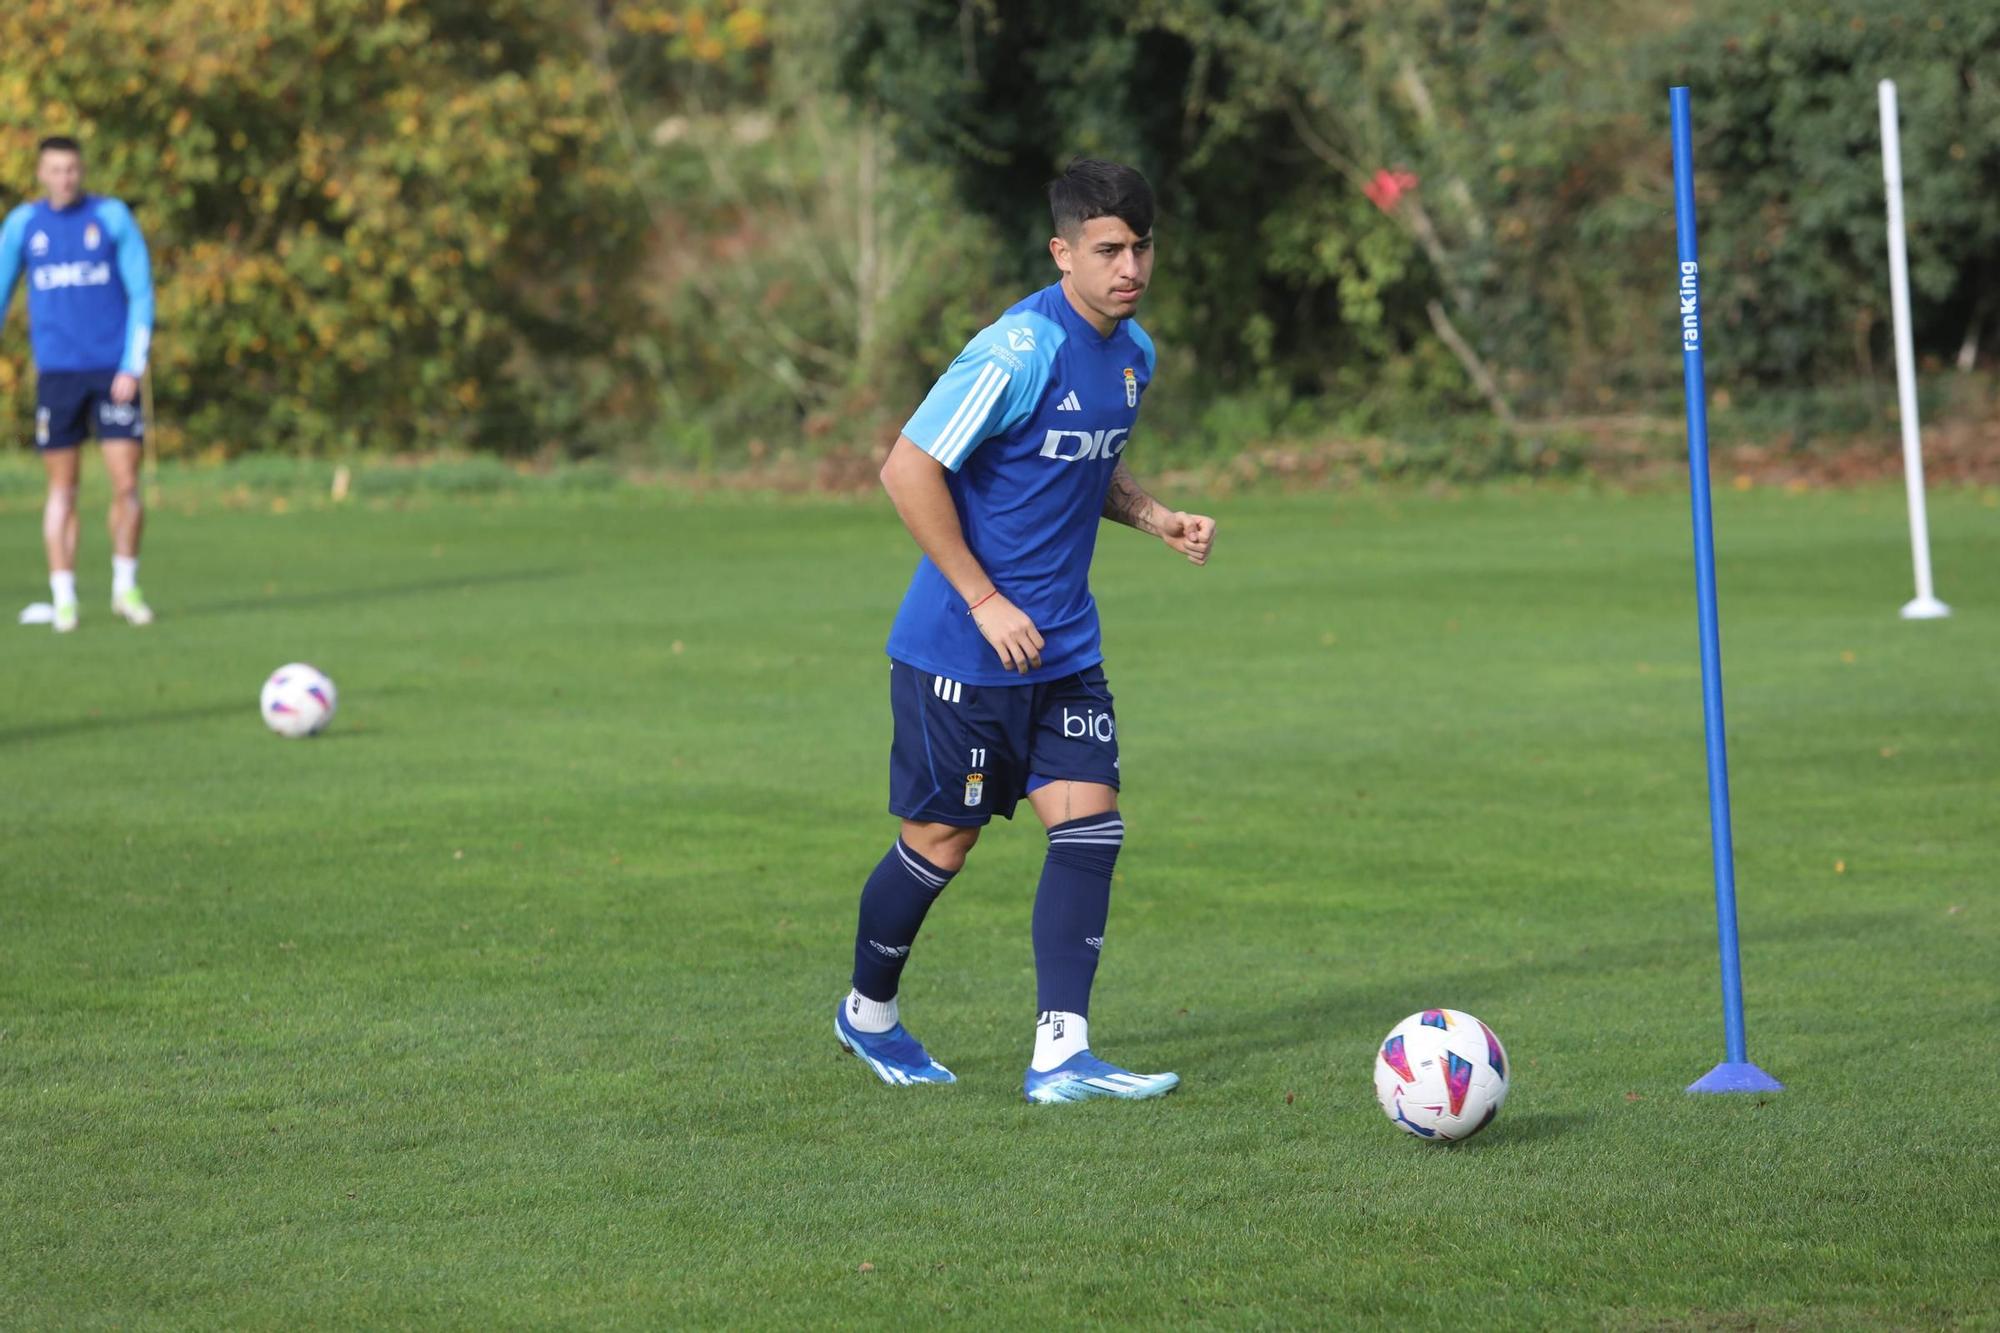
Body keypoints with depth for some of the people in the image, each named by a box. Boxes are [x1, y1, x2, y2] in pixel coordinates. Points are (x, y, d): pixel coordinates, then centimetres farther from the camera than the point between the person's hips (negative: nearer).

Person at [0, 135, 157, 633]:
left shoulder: (112, 217, 2)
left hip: (113, 371, -1)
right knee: (62, 489, 0)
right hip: (56, 374, 1)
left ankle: (125, 589, 9)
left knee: (125, 484, -6)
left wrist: (132, 368, -7)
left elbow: (141, 295, 1)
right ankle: (64, 600, 4)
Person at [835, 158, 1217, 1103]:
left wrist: (1156, 519, 3)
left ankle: (1060, 1055, -6)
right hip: (963, 651, -7)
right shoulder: (1020, 351, -21)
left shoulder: (1133, 352, 6)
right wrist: (984, 601, -19)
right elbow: (909, 470, -21)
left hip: (1062, 648, 7)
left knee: (1091, 826, -5)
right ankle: (868, 1013, 29)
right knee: (941, 841, 5)